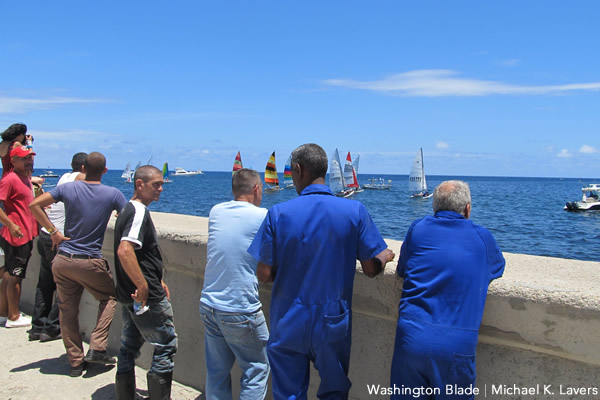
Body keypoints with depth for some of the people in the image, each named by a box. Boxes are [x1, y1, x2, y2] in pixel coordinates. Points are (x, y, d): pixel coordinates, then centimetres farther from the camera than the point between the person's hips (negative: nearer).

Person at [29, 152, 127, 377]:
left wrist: (53, 231, 0)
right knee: (110, 297, 20)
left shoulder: (68, 188, -1)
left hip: (63, 261, 3)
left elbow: (34, 205, -4)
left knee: (67, 311, 13)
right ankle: (97, 348, 9)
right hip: (91, 263, -2)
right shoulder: (112, 194, -6)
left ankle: (75, 361, 21)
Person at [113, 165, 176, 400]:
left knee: (129, 347, 17)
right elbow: (124, 250, -31)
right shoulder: (139, 212, -17)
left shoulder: (128, 210, 15)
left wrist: (158, 281, 22)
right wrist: (144, 287, -26)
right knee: (166, 347, 2)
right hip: (148, 298, -10)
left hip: (130, 295, 10)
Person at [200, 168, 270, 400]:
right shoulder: (262, 216, -12)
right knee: (257, 369, 11)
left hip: (208, 305, 6)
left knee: (216, 371, 16)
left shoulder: (216, 212, 4)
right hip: (240, 312, -6)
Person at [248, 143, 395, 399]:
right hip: (332, 322, 1)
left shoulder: (278, 214, -12)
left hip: (288, 322, 0)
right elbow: (371, 269, -7)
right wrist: (384, 256, 15)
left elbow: (264, 275, -10)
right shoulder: (355, 211, -10)